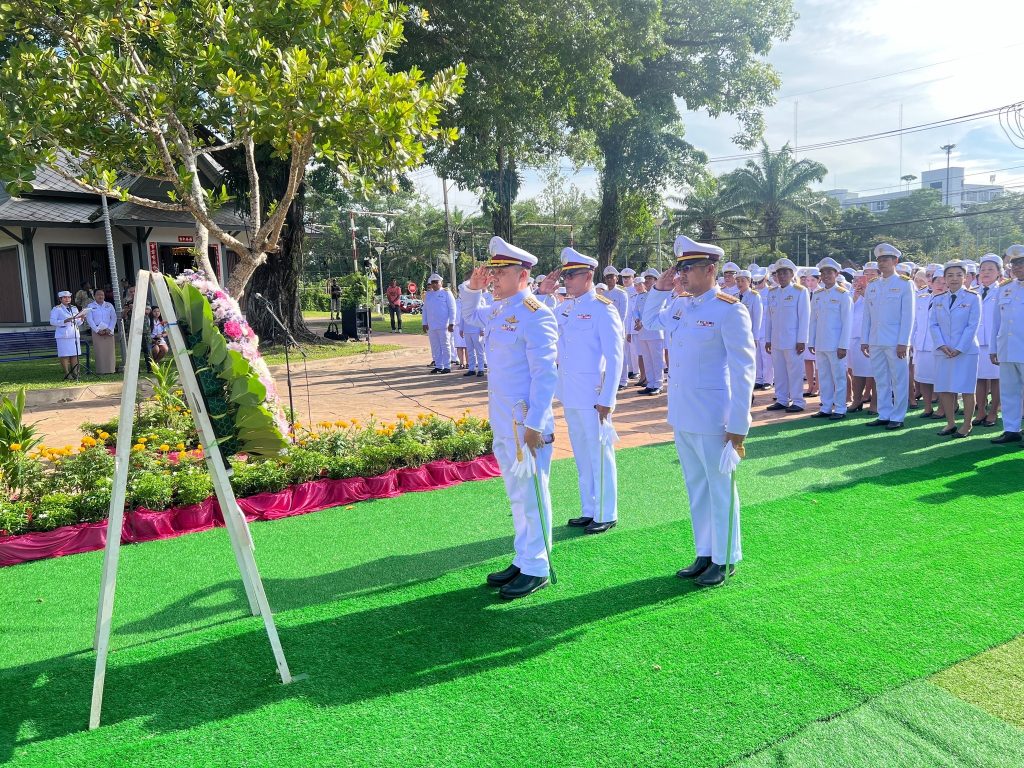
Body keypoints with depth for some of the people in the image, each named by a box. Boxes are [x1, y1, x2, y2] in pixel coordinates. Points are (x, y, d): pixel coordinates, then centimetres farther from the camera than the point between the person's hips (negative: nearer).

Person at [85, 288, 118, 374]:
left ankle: (110, 370, 1)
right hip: (97, 332, -2)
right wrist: (98, 330, -11)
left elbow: (114, 318, 7)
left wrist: (109, 329, -6)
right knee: (99, 352, -6)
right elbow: (89, 319, -1)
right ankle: (101, 370, -5)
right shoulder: (90, 306, 7)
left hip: (108, 332, 2)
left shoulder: (109, 305, 13)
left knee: (109, 351, -2)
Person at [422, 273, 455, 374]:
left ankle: (447, 366, 4)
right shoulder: (428, 295, 13)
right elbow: (425, 309, 16)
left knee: (445, 346, 0)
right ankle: (438, 366, 15)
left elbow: (452, 309, -5)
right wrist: (424, 323, 9)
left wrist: (451, 323, -11)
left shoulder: (446, 293, -1)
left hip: (443, 325, -5)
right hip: (431, 326, 5)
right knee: (435, 347, 8)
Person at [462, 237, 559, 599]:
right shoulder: (497, 311, 10)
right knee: (516, 494, 17)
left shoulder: (535, 315, -16)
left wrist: (534, 424, -22)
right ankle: (522, 560, 30)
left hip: (526, 422, -9)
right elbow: (471, 313, 33)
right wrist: (473, 287, 13)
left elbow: (545, 374, -19)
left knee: (531, 494, 2)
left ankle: (536, 569, 15)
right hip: (502, 421, 9)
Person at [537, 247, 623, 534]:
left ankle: (606, 515, 15)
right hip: (570, 395, 7)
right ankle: (589, 511, 28)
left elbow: (614, 357, -14)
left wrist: (607, 400, -18)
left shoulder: (602, 309, -11)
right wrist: (542, 293, 2)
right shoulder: (565, 308, 10)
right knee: (582, 456, 15)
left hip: (593, 397, -7)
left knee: (600, 456, 3)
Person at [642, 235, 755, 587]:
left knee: (720, 489, 7)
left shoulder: (729, 309, -13)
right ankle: (704, 554, 31)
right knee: (696, 487, 17)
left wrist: (738, 425, -17)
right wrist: (659, 289, 10)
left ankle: (725, 560, 22)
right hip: (681, 415, 7)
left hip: (712, 418, -7)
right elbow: (650, 319, 29)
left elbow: (743, 369, -15)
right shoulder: (678, 306, 8)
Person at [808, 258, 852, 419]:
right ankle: (826, 408, 17)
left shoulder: (843, 295, -5)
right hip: (820, 344, 5)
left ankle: (840, 409, 8)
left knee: (839, 377, 1)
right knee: (823, 377, 10)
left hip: (836, 344, -5)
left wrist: (843, 345, -12)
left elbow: (847, 322, -7)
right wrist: (811, 342, 9)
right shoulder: (816, 295, 10)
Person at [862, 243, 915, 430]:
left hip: (895, 342, -5)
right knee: (881, 381, 10)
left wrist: (903, 342, -12)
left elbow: (907, 316, -6)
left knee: (899, 381, 1)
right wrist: (864, 340, 7)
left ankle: (897, 417, 7)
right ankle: (883, 415, 17)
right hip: (875, 342, 5)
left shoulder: (905, 284, -1)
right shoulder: (871, 285, 13)